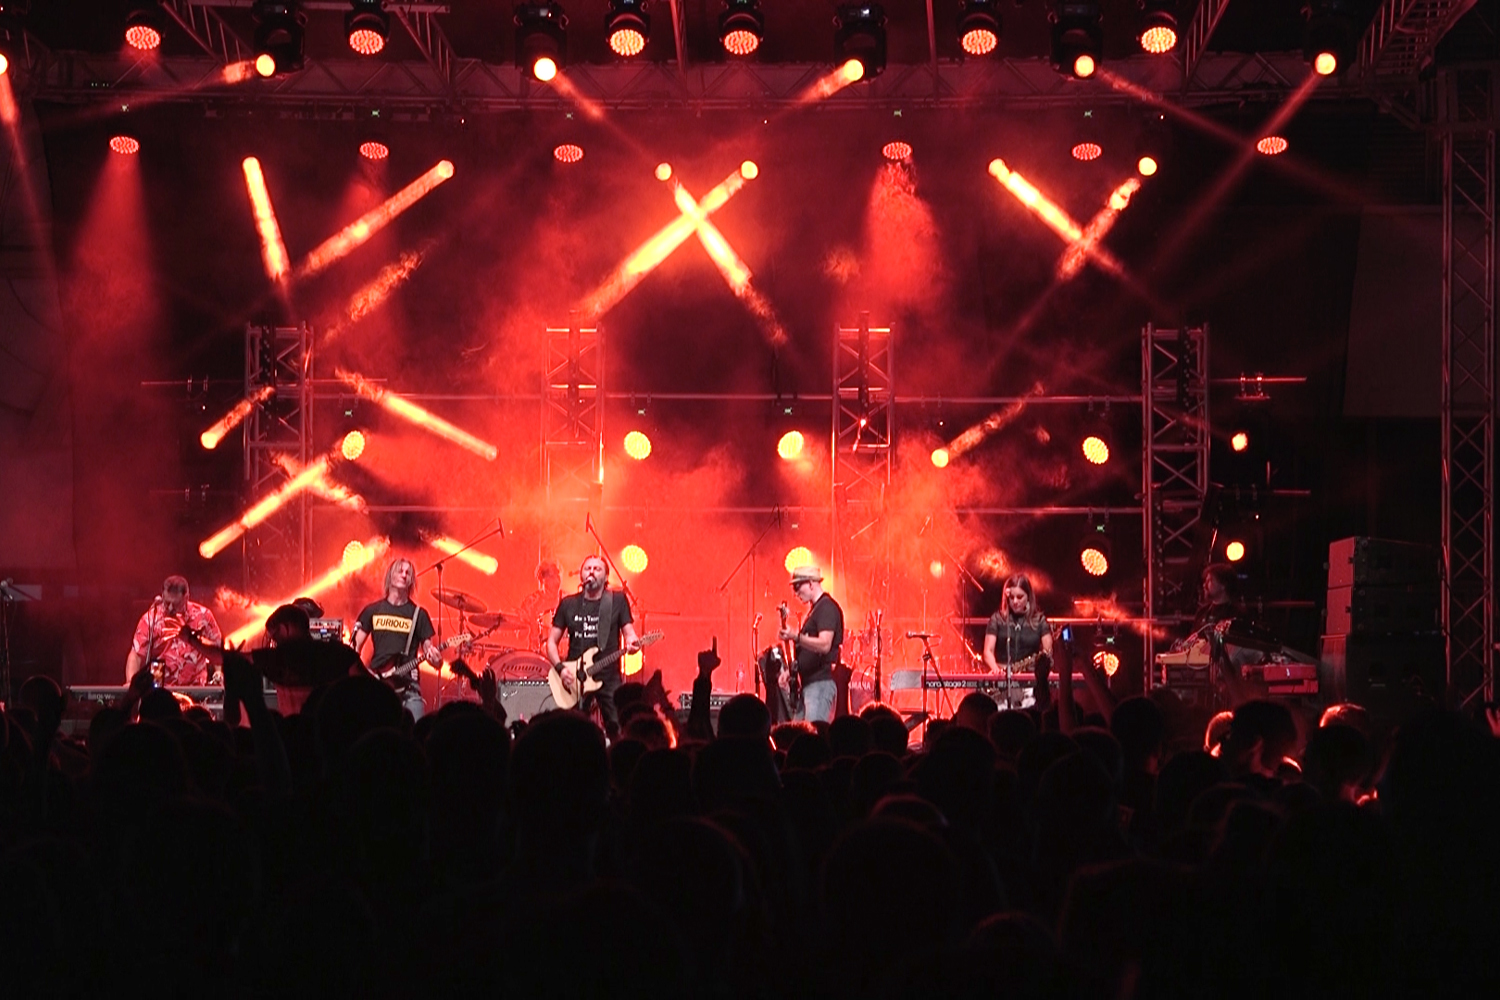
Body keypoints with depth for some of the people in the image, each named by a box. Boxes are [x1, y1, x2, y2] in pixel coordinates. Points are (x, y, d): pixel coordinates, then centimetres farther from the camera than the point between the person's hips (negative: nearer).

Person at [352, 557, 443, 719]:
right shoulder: (372, 610, 11)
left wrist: (434, 657, -17)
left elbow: (428, 648, 7)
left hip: (407, 684, -1)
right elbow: (356, 647, 11)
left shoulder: (419, 614, 8)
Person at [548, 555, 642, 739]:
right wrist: (560, 668, -6)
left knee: (617, 731, -9)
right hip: (574, 679, 2)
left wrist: (632, 642, -24)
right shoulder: (568, 604, 7)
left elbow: (629, 632, 0)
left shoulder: (618, 601, 3)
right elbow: (552, 641, 10)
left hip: (609, 677, -1)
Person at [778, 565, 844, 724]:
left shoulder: (827, 608, -10)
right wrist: (791, 669, 16)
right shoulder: (815, 608, 21)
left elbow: (824, 645, -23)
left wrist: (796, 637, -32)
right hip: (808, 683, 11)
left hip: (821, 683, -11)